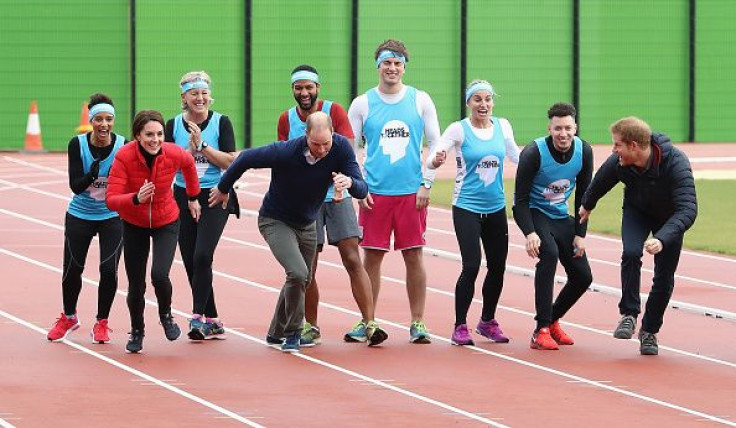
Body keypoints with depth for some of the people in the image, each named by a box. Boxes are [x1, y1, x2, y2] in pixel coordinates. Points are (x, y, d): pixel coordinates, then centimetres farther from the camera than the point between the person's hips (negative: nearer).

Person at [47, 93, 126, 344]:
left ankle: (102, 323, 12)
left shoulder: (123, 146, -14)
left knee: (109, 270, -11)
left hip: (113, 217, -1)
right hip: (80, 216, 1)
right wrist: (90, 176, -35)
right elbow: (75, 185, -16)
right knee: (73, 268, 6)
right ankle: (69, 318, 34)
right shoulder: (77, 145, -13)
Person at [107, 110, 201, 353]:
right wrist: (136, 199, -49)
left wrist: (193, 198, 17)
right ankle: (137, 332, 33)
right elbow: (111, 200, -30)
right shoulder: (124, 157, -28)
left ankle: (166, 315, 13)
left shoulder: (174, 154, -22)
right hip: (134, 225, 0)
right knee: (135, 285, 4)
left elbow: (189, 164, 5)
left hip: (166, 223, 0)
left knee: (160, 275, -20)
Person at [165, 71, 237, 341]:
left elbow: (231, 162, -9)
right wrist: (190, 148, -16)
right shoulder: (174, 125, 3)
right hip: (183, 198, 3)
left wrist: (203, 146, -16)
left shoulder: (221, 123, -3)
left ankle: (198, 316, -13)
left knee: (202, 257, -19)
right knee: (191, 262, 5)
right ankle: (212, 321, 15)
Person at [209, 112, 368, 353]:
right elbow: (246, 159, -15)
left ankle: (277, 333, 37)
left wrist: (350, 182, -46)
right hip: (275, 222, -5)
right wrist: (224, 188, -1)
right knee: (298, 274, -23)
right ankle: (292, 333, -3)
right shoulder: (285, 152, -31)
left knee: (301, 282, 17)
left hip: (307, 225, 5)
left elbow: (362, 191, -22)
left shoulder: (341, 148, -22)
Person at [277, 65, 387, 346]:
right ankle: (311, 327, 15)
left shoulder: (334, 111, -2)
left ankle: (370, 324, -12)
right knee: (307, 269, 3)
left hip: (337, 196, -2)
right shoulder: (286, 119, 7)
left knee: (353, 260, -10)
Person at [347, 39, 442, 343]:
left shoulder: (420, 100, 5)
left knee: (414, 256, 0)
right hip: (375, 193, 0)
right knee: (372, 258, 1)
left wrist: (426, 183, -1)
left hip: (412, 193, 0)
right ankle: (366, 322, 9)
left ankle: (418, 323, 6)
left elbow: (435, 143, 7)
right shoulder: (362, 104, 4)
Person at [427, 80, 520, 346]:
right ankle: (460, 327, -2)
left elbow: (515, 155, 20)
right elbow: (432, 159, -16)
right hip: (467, 208, -5)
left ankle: (487, 321, 29)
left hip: (496, 208, 5)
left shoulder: (502, 126, 4)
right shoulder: (459, 129, -9)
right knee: (471, 266, -14)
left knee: (498, 266, 9)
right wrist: (436, 160, -39)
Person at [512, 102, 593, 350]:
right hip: (534, 213, -6)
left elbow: (583, 196, 4)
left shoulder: (584, 152, -9)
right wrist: (529, 233, -33)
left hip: (561, 216, 6)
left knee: (583, 276, 0)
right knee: (549, 253, -33)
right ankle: (541, 330, -30)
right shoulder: (534, 153, -23)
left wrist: (580, 234, -2)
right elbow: (521, 198, -19)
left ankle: (552, 320, 27)